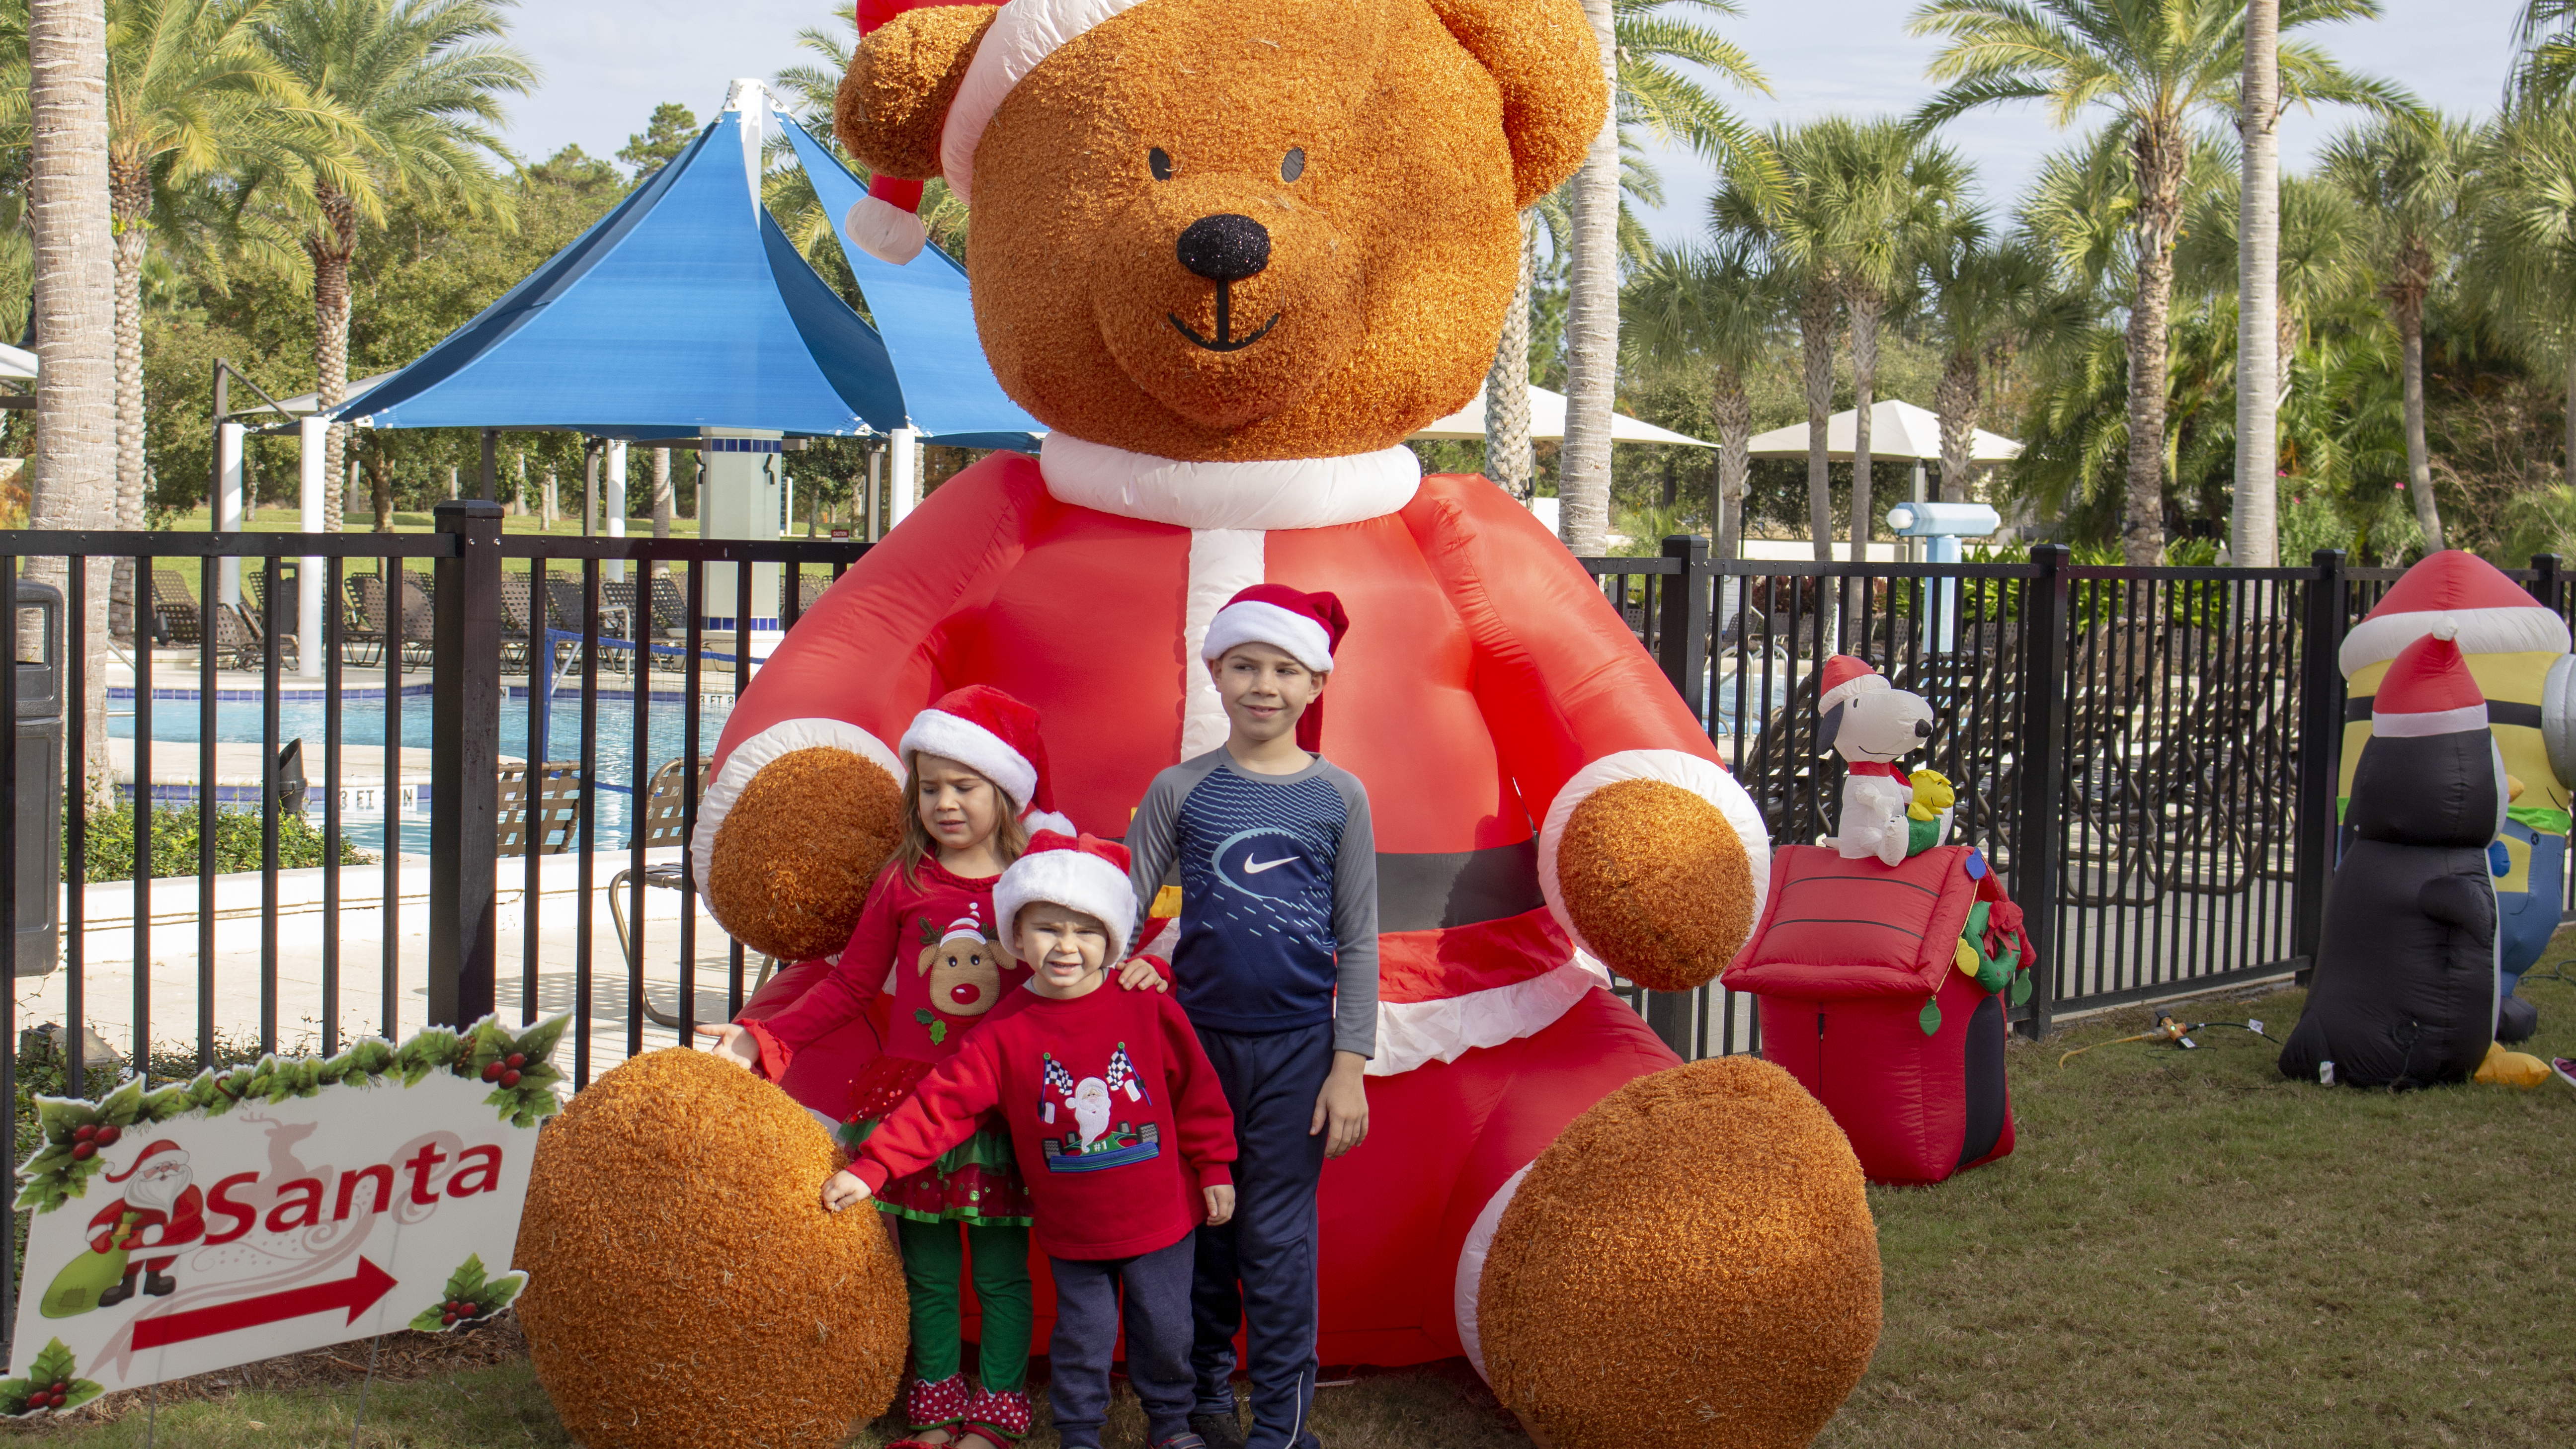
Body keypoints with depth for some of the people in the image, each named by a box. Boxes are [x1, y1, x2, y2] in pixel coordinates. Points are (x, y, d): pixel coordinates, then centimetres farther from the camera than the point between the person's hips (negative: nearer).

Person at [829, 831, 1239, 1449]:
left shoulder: (1148, 1007, -9)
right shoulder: (1006, 1031, -9)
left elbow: (1197, 1090, 0)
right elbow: (943, 1104, -10)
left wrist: (1215, 1169, 3)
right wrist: (870, 1169, -15)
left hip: (1160, 1218, 0)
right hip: (1072, 1233, 0)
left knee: (1165, 1330, 13)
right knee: (1082, 1336, 10)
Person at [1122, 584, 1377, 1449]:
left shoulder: (1339, 797, -1)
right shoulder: (1180, 791, 1)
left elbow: (1357, 942, 1)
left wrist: (1350, 1066, -3)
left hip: (1298, 1045, -1)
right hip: (1197, 1036, 1)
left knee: (1277, 1238, 2)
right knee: (1199, 1227, 10)